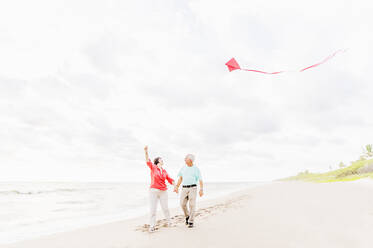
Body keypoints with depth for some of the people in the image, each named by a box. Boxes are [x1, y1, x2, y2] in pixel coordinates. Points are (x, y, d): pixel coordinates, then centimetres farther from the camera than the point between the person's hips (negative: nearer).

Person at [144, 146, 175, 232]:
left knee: (165, 208, 7)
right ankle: (152, 226, 7)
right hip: (153, 190, -3)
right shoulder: (153, 167, 0)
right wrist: (146, 151, -34)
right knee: (153, 209, -3)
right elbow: (148, 161, -17)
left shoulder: (164, 171, 11)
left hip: (163, 192, 3)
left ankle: (168, 221, 30)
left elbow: (169, 179, 15)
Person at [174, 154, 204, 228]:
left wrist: (201, 190, -13)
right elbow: (180, 178, 16)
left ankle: (191, 222, 5)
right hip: (184, 188, 3)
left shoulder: (196, 169, -1)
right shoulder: (183, 168, 10)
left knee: (192, 205, -6)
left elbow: (200, 180, -2)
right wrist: (176, 187, 7)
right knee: (182, 204, -6)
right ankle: (187, 216, 21)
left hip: (193, 188, -3)